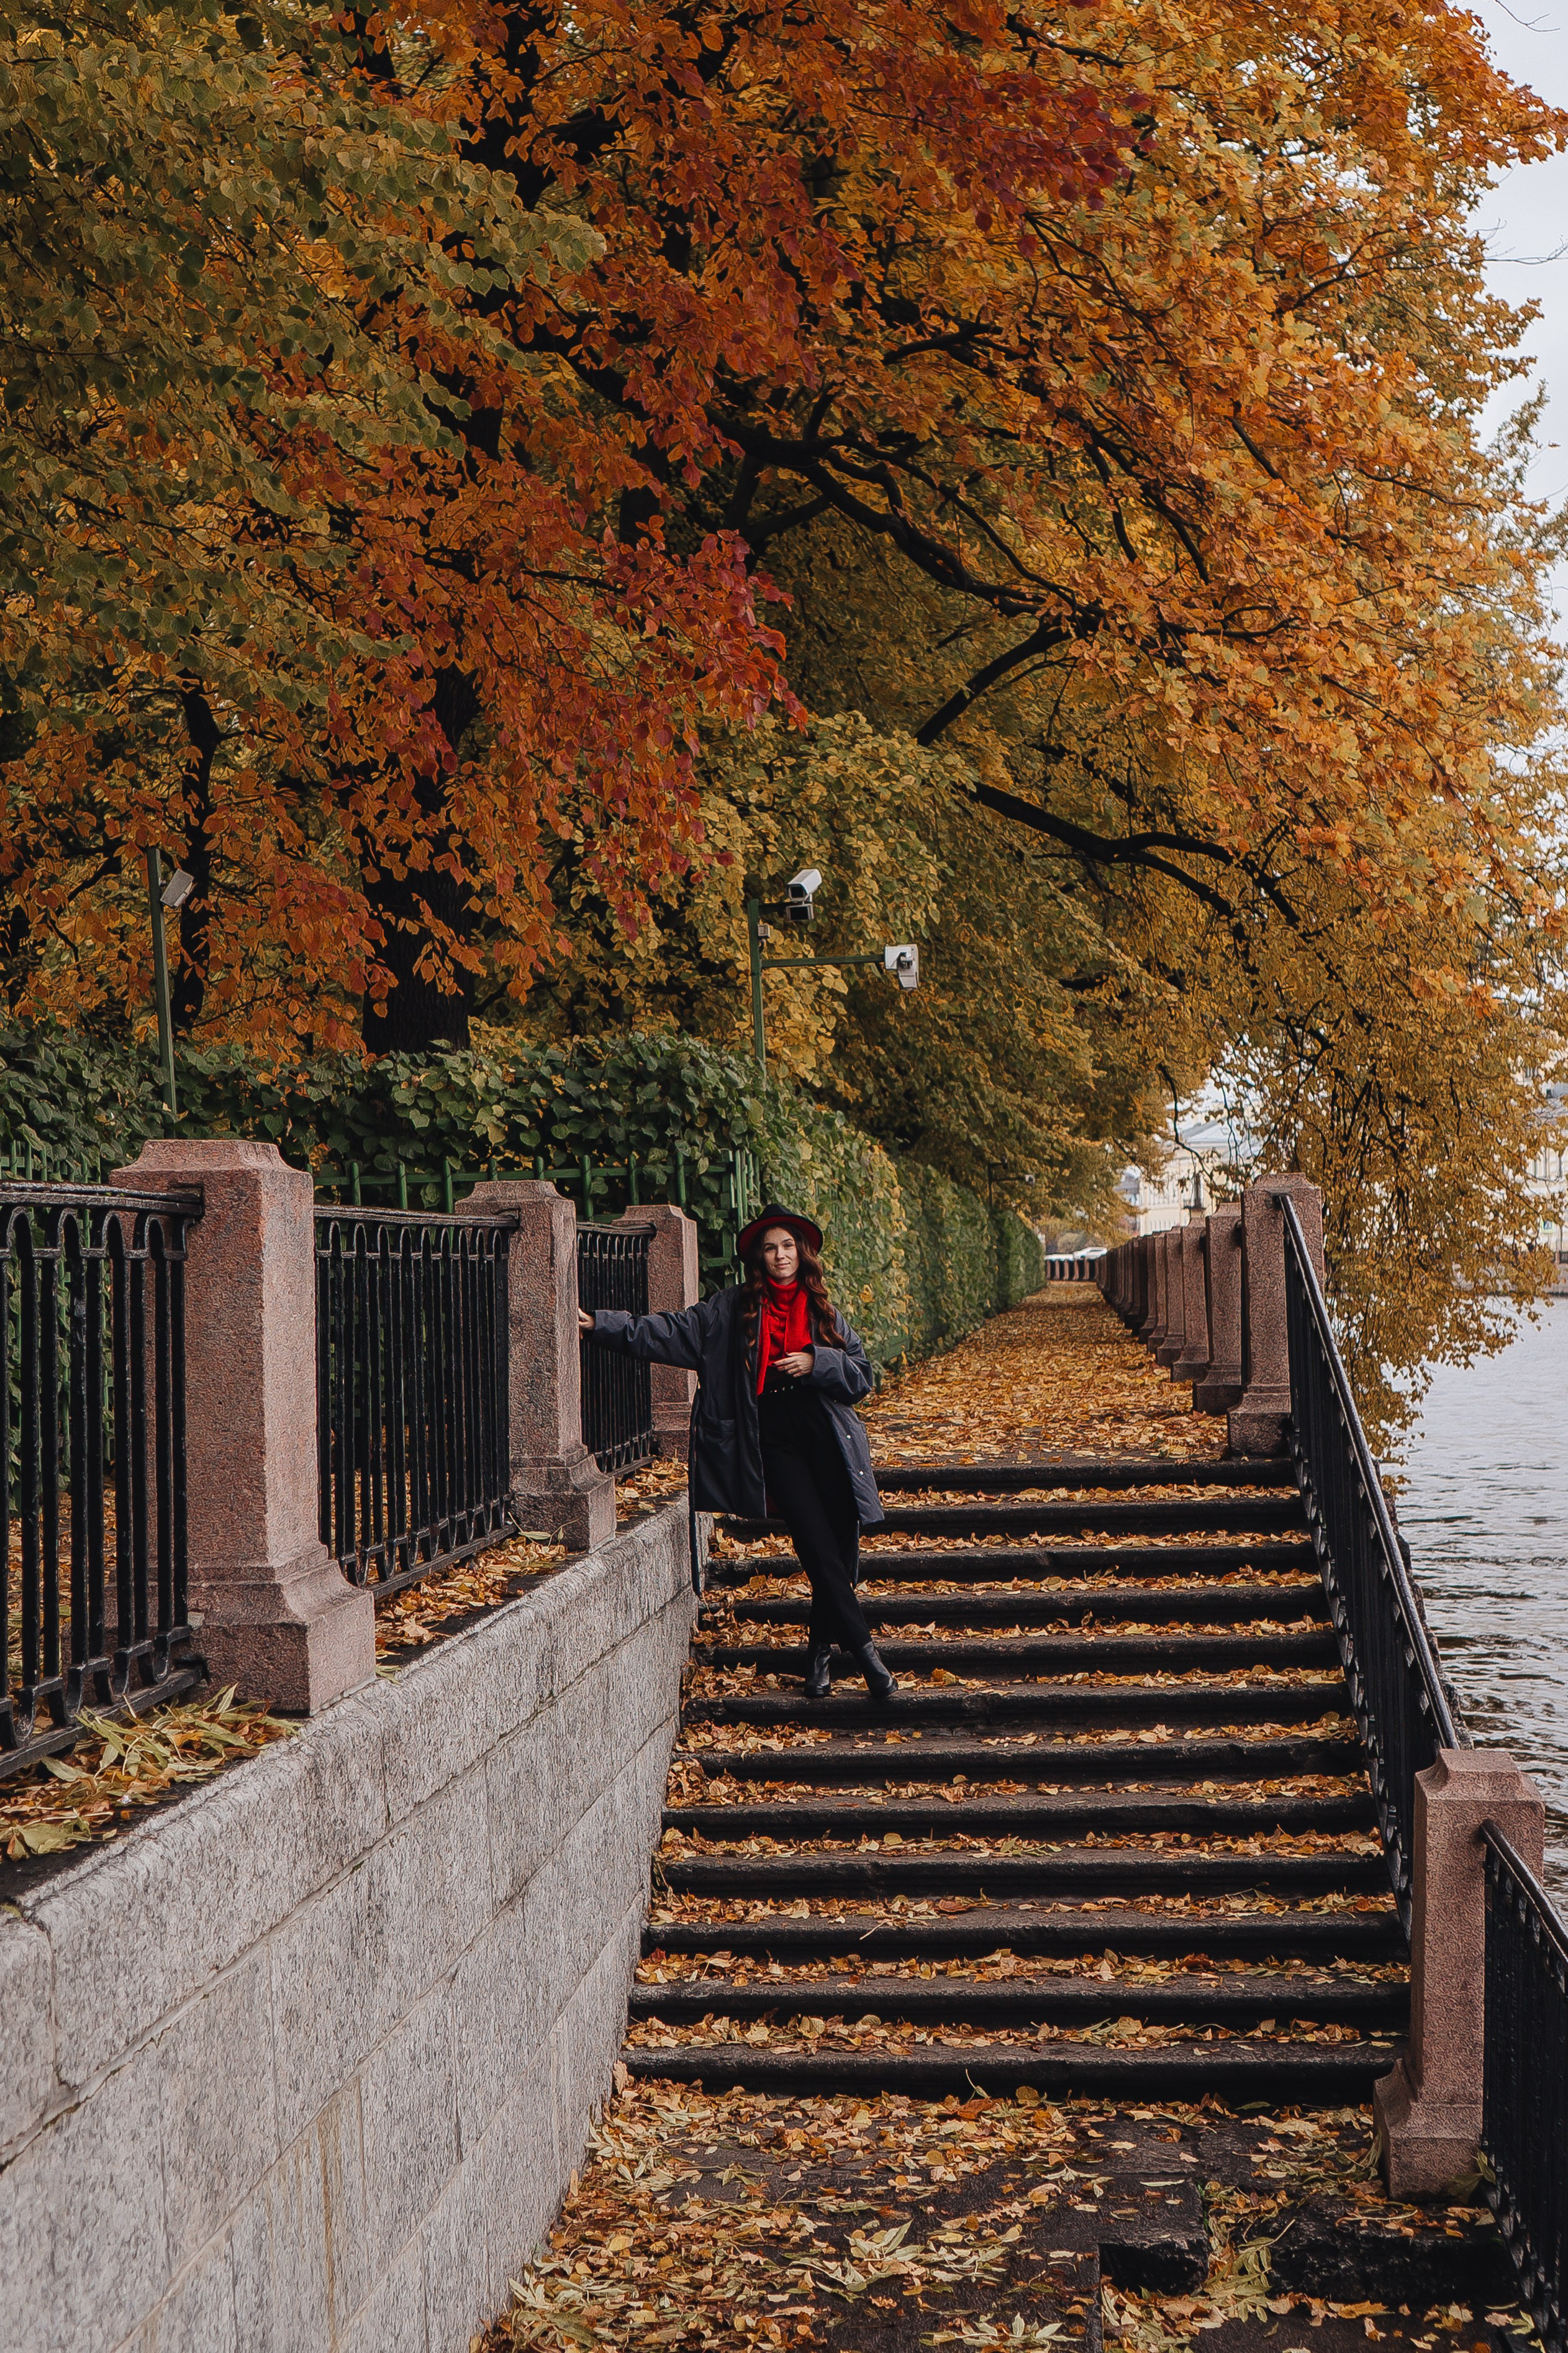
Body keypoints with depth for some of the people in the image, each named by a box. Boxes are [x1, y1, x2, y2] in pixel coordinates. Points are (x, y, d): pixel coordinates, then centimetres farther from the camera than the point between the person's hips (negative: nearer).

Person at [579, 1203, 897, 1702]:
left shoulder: (822, 1311, 13)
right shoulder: (731, 1309, 8)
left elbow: (861, 1375, 10)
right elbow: (670, 1334, 5)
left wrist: (816, 1363, -8)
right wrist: (600, 1325, -2)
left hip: (827, 1439, 2)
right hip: (773, 1443, -2)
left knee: (841, 1551, 0)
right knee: (819, 1549, -12)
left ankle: (820, 1653, 15)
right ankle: (863, 1650, -8)